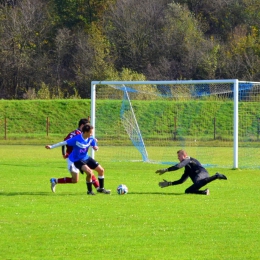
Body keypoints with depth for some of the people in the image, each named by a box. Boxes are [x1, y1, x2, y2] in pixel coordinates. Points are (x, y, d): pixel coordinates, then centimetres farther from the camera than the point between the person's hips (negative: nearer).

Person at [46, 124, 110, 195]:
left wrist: (95, 147, -24)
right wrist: (51, 147, -18)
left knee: (101, 170, 7)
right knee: (89, 172, -27)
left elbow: (95, 147, 3)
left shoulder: (91, 139, -10)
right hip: (77, 160, -7)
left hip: (86, 157, 7)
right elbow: (64, 143, -20)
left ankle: (101, 188, 28)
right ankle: (89, 191, -4)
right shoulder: (76, 139, -27)